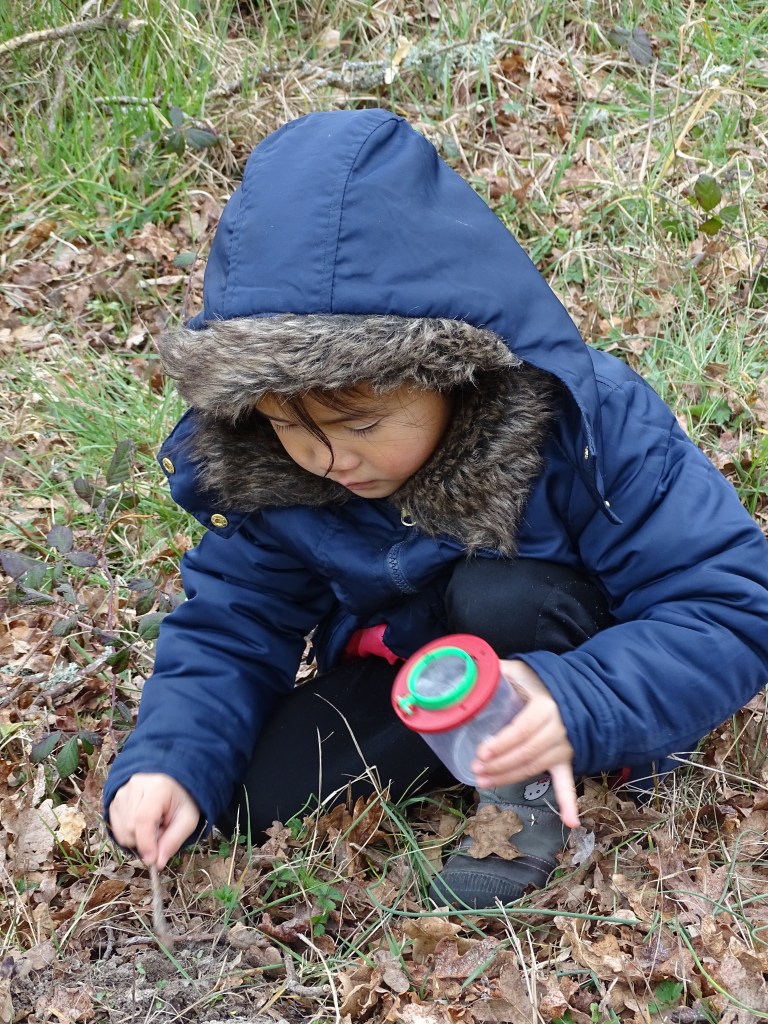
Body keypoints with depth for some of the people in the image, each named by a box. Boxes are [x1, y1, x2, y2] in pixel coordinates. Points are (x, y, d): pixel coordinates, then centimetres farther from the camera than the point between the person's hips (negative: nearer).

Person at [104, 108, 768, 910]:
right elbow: (231, 626, -7)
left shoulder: (588, 427, -31)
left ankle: (526, 785, -9)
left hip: (558, 651, -3)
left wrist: (578, 702, -47)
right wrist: (168, 758, -26)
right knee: (256, 790, -14)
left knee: (495, 596, -35)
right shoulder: (265, 473, -18)